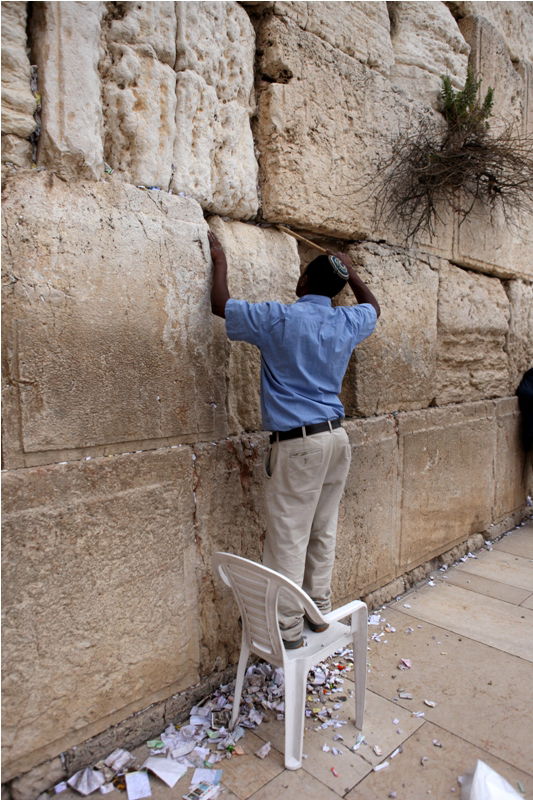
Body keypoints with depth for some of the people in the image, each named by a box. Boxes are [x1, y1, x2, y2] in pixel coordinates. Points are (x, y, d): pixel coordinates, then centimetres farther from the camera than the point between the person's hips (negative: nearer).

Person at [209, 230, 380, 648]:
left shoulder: (280, 319, -10)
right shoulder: (348, 322, 5)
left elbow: (221, 304, 1)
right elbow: (373, 307, 29)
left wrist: (220, 259, 14)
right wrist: (352, 272, 35)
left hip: (298, 442, -6)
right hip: (337, 438, 7)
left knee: (289, 539, 1)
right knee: (323, 532, 16)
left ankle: (288, 631, 11)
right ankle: (320, 612, 29)